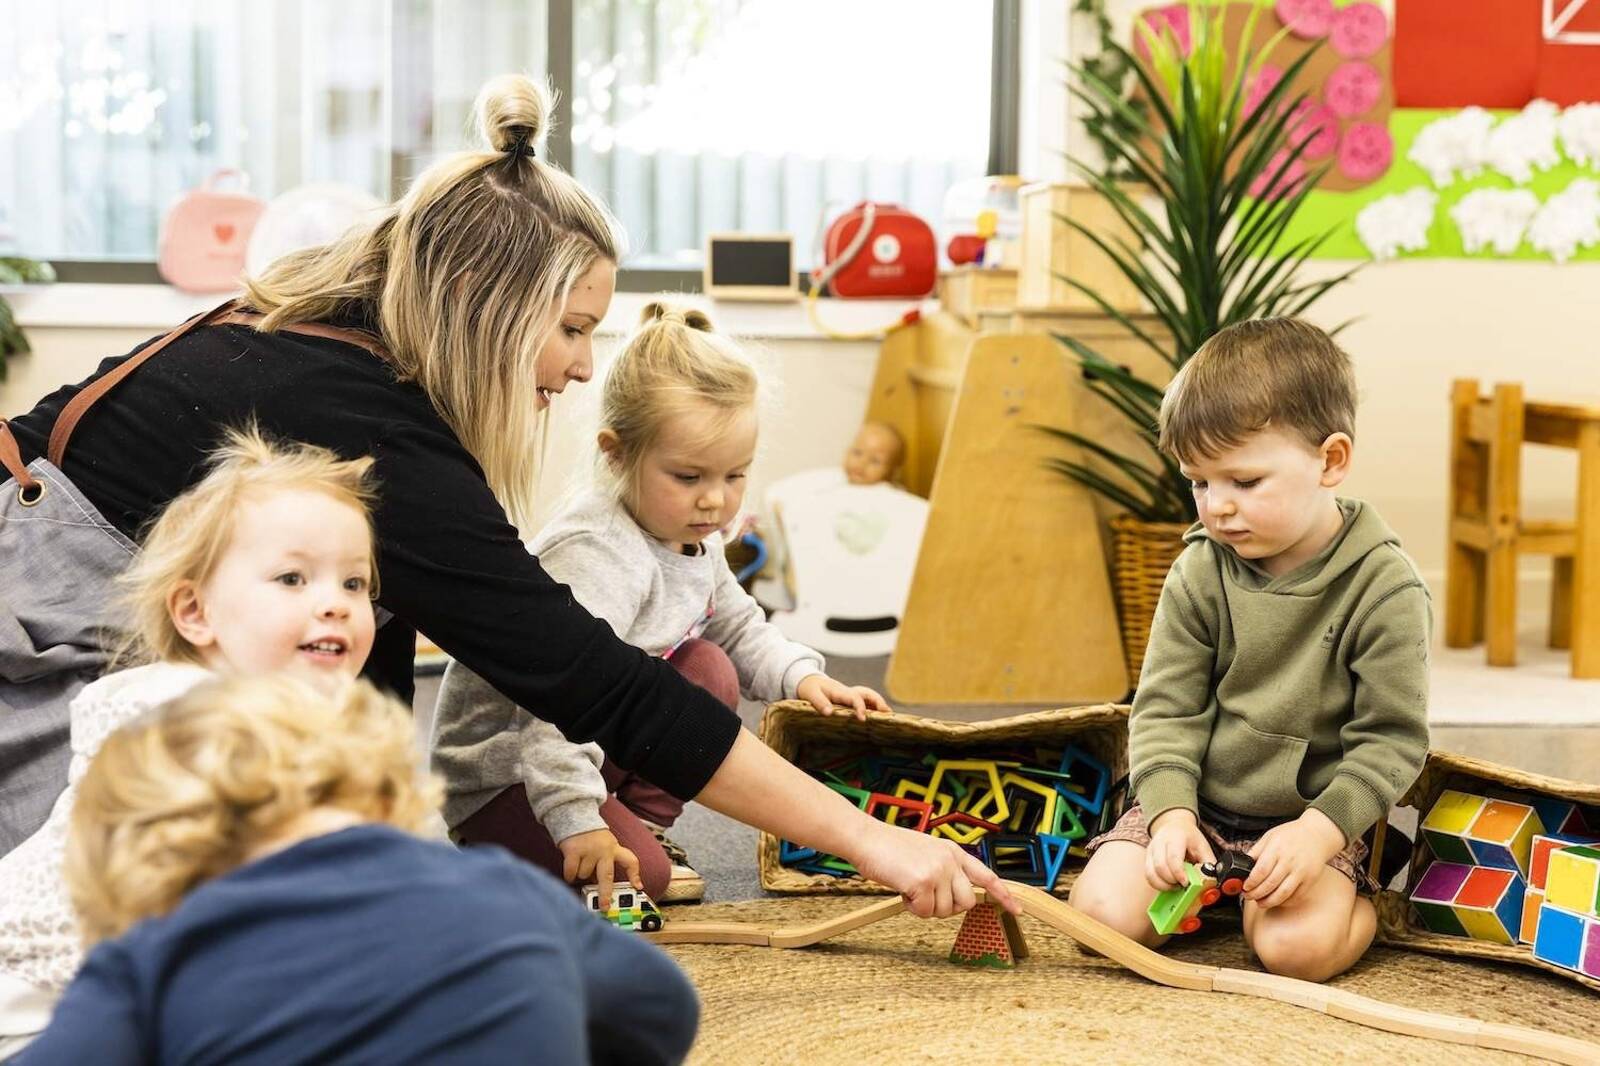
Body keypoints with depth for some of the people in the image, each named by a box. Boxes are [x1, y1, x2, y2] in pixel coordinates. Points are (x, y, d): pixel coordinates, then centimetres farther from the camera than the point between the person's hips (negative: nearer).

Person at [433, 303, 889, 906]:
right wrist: (576, 818, -46)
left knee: (709, 670, -2)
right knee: (639, 873, -23)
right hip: (501, 774, -9)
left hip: (601, 744, 9)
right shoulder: (598, 555, -31)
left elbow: (739, 628, 20)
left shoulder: (694, 541, 1)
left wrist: (800, 675, 0)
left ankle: (643, 819, 4)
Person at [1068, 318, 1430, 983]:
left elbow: (1392, 738, -11)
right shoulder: (1200, 573, -4)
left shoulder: (1384, 589, -14)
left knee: (1294, 946, -28)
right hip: (1194, 803, 3)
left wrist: (1321, 830, -23)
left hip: (1309, 818, -3)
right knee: (1103, 914, -18)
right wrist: (1171, 812, -18)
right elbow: (1166, 707, -2)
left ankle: (1359, 900, 7)